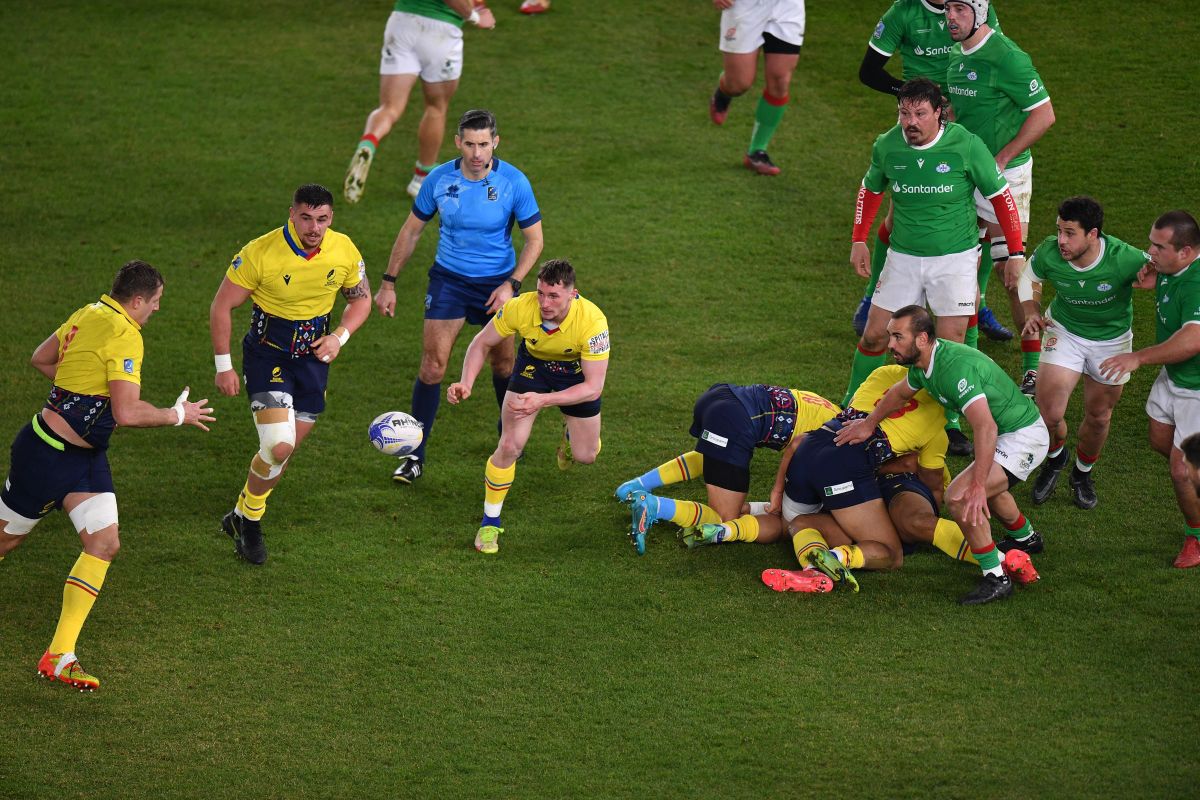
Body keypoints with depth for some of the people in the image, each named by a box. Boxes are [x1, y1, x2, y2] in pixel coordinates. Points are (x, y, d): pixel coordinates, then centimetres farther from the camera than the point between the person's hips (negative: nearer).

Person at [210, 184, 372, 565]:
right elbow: (221, 307, -11)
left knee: (285, 450, 10)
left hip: (313, 356, 4)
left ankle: (242, 518, 32)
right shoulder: (261, 253, -21)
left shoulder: (344, 251, -10)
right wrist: (223, 366, -9)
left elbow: (361, 298, 9)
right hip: (267, 353, -4)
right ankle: (249, 517, 7)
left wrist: (339, 337, -9)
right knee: (278, 446, -18)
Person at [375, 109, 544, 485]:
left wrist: (511, 285, -18)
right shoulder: (439, 179, -11)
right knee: (433, 365, -8)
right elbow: (411, 230, 2)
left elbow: (534, 239, -6)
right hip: (448, 279, 0)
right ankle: (415, 456, 0)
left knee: (503, 364, 11)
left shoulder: (514, 182, -15)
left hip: (498, 281, 0)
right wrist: (388, 283, 2)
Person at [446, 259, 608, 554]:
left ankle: (570, 431, 45)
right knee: (510, 445, -15)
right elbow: (482, 342, -15)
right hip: (533, 363, 0)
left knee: (585, 455, 6)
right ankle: (490, 523, 5)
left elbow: (593, 387, -35)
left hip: (577, 370, 0)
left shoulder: (592, 321, -39)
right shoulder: (520, 308, -34)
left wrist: (543, 400, -46)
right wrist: (466, 383, -31)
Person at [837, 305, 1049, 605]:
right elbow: (900, 393, 22)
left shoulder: (956, 368, -32)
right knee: (985, 485, 35)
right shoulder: (924, 362, -2)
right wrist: (868, 424, 28)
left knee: (960, 495, -24)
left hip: (1023, 438, -11)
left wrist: (977, 487, -45)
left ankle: (995, 578, -16)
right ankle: (1025, 537, 59)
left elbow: (986, 428, -41)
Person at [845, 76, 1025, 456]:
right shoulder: (886, 146, -8)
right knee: (874, 337, 5)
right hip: (904, 255, 3)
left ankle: (949, 424, 12)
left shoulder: (966, 146, -16)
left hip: (955, 257, -2)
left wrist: (1016, 254, -7)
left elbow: (1000, 197, -6)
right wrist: (859, 240, 9)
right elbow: (870, 190, 13)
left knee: (950, 344, -4)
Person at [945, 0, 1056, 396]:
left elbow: (1044, 114, -18)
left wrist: (1001, 159, -17)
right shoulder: (958, 55, 8)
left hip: (1005, 174, -8)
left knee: (1013, 270, -6)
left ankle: (1034, 367, 3)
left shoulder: (1006, 57, -18)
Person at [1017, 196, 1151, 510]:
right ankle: (1055, 458, 27)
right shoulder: (1048, 253, -25)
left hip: (1111, 338, -1)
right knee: (1049, 413, -9)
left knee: (1098, 416, 14)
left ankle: (1083, 473, 44)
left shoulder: (1124, 259, -34)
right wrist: (1031, 313, -14)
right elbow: (1028, 278, 0)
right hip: (1064, 331, 1)